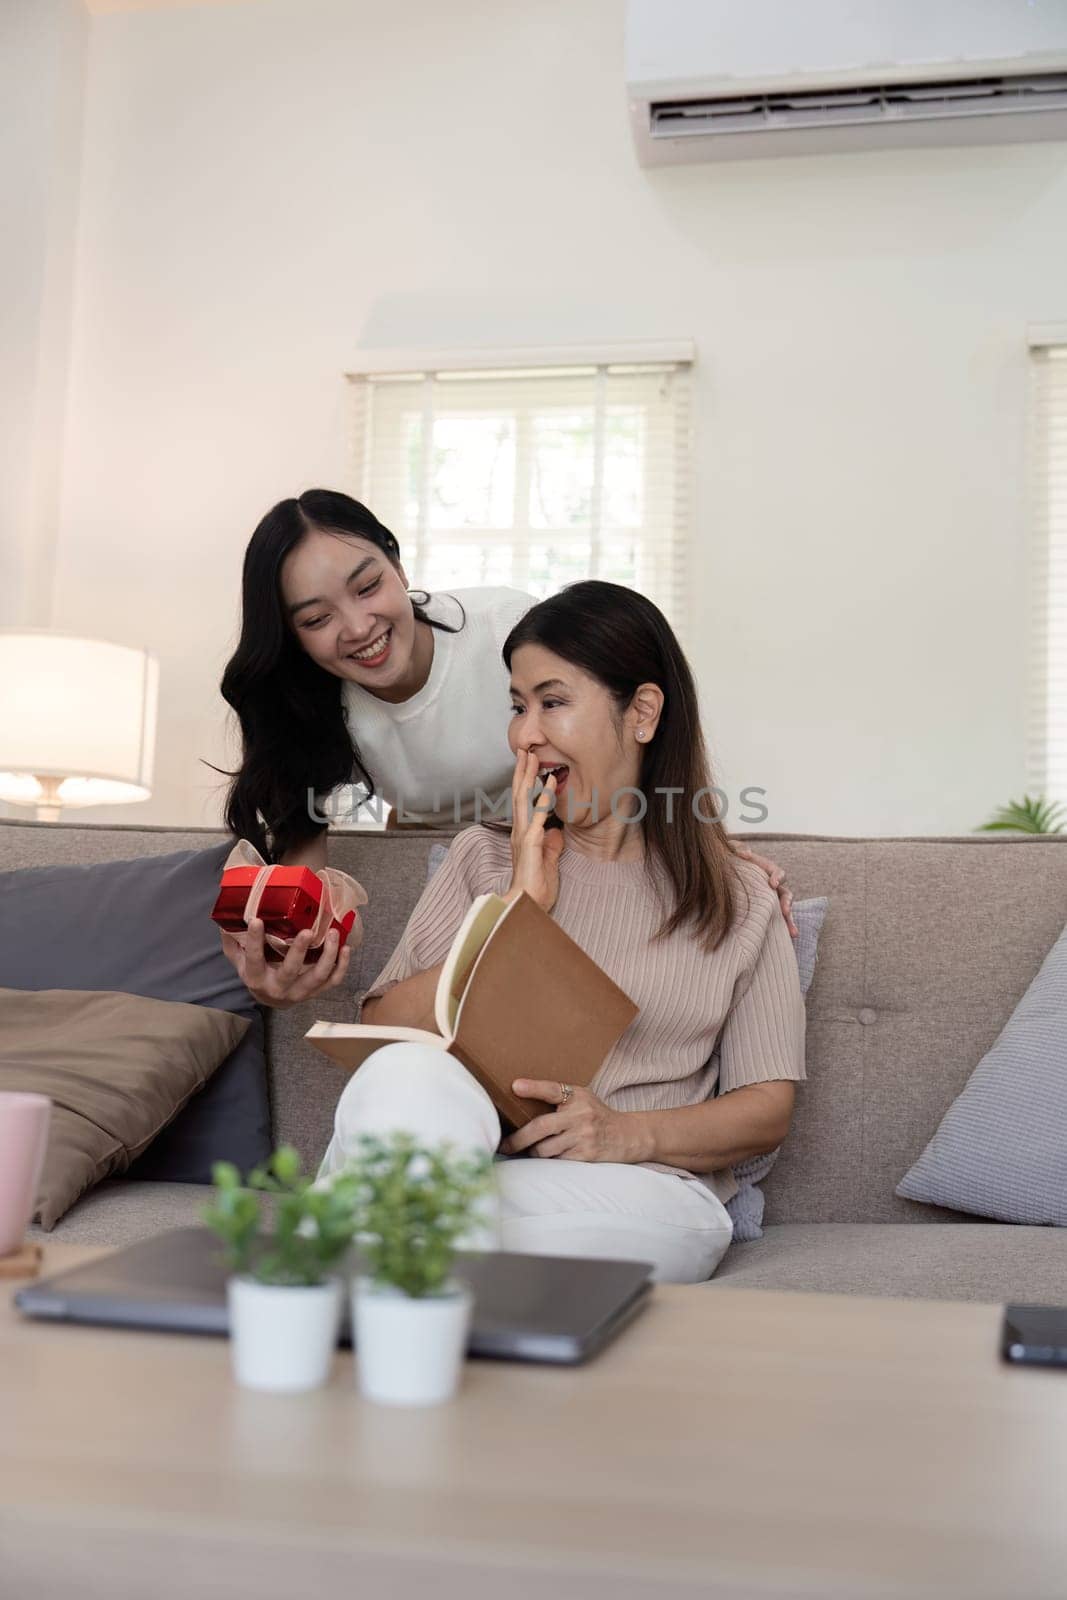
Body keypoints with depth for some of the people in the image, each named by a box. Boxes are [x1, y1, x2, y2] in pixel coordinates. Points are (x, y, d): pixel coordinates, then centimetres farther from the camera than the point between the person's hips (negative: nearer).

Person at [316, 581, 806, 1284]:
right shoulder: (485, 858, 18)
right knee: (405, 1076, -34)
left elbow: (768, 1108, 7)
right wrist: (516, 910, -2)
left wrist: (626, 1134, -11)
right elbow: (382, 1031, 7)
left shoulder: (741, 902, 14)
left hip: (638, 1192, -2)